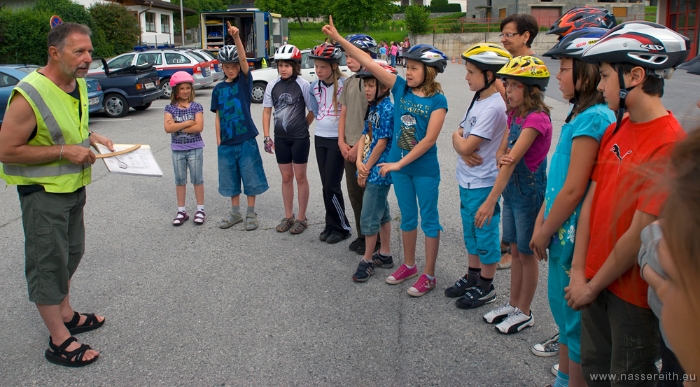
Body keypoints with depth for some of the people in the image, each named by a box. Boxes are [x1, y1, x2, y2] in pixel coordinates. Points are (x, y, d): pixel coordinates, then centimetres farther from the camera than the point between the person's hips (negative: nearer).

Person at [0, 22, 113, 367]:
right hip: (42, 192, -9)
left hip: (73, 186, 9)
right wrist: (64, 151, -26)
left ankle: (66, 314, 42)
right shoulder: (29, 95, -25)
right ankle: (59, 341, 14)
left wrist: (91, 138, 1)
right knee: (48, 263, 2)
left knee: (70, 253, 22)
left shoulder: (78, 85, 3)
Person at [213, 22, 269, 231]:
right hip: (227, 142, 4)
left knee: (250, 177, 4)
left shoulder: (244, 81, -3)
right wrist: (218, 140, 6)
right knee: (231, 179, 13)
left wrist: (236, 37, -34)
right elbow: (218, 116, 10)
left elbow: (243, 59, -20)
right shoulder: (218, 89, 7)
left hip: (246, 139, -4)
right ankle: (235, 212, 27)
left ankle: (251, 213, 18)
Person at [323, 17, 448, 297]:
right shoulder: (400, 87, -2)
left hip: (425, 169, -5)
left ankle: (429, 275, 18)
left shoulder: (437, 100, -13)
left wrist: (400, 163, -19)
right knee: (408, 218, 18)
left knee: (429, 219, 7)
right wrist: (339, 39, -11)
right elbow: (370, 64, -7)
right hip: (399, 165, 5)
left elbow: (429, 139, -19)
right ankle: (409, 265, 34)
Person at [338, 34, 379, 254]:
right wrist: (342, 141, 2)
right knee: (354, 194, 14)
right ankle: (361, 235, 28)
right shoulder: (349, 83, 11)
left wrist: (358, 147, -15)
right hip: (349, 149, 7)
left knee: (368, 194, 2)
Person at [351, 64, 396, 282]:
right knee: (382, 213, 17)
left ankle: (368, 260, 11)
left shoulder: (388, 109, -16)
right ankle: (385, 254, 29)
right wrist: (359, 162, -5)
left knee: (369, 218, -3)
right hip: (370, 170, 9)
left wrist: (367, 168, -12)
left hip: (379, 171, -9)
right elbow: (364, 137, 9)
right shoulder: (373, 109, 11)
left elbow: (381, 143, -18)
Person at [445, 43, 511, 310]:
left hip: (482, 183, -9)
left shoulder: (493, 107, -22)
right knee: (470, 231, 20)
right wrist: (461, 139, -12)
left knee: (485, 233, 5)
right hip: (467, 180, 9)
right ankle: (473, 276, 35)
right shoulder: (478, 100, 8)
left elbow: (464, 146, -23)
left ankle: (486, 287, 19)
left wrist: (458, 137, -3)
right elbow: (460, 136, 10)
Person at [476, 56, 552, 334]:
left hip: (530, 191, -8)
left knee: (526, 254, 6)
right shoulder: (514, 115, 7)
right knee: (515, 251, 17)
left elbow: (513, 159, -27)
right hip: (512, 189, 8)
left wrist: (490, 201, -31)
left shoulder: (537, 118, -20)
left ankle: (524, 313, 22)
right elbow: (501, 154, 6)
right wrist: (501, 158, -20)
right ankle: (513, 304, 32)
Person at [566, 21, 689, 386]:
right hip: (595, 281, 7)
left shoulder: (669, 145, -21)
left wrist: (592, 287, -11)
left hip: (634, 292, -7)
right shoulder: (615, 130, 4)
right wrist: (579, 272, -1)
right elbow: (591, 200, 4)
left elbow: (640, 234, -21)